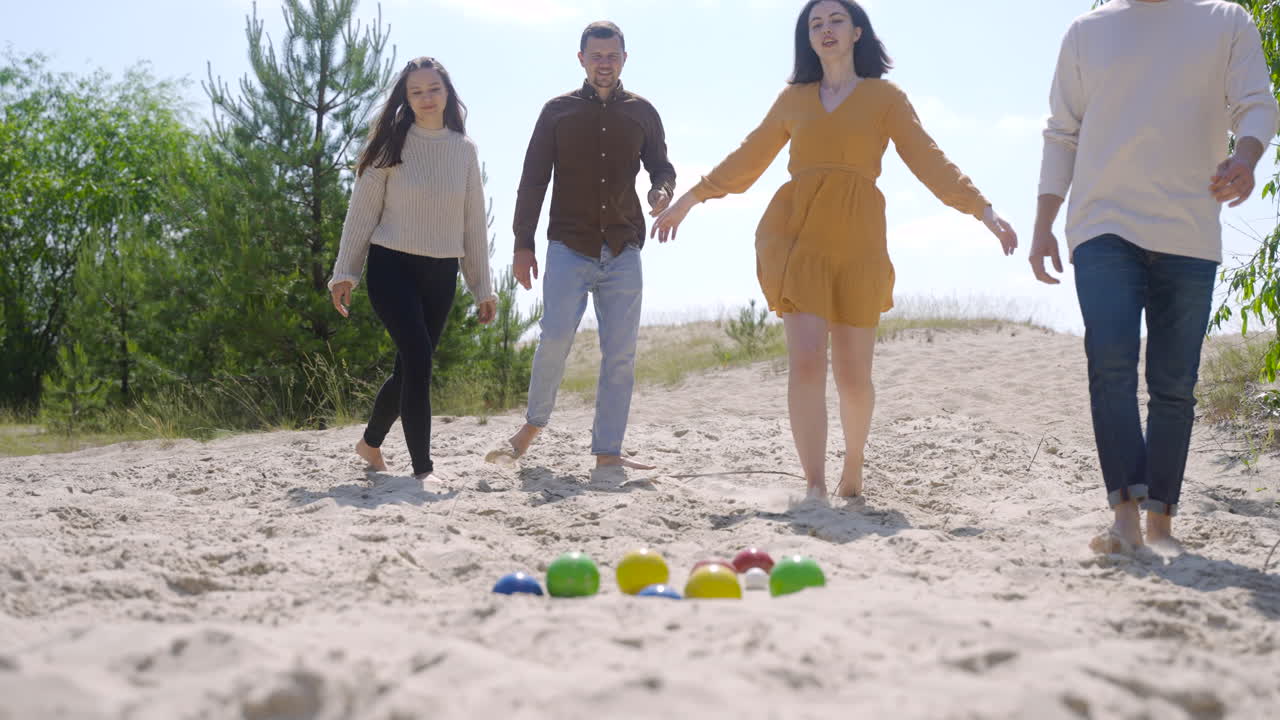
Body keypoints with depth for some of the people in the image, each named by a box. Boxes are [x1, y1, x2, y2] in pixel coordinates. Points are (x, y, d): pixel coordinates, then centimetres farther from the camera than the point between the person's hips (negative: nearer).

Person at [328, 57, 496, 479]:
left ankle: (371, 442, 33)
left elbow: (474, 221, 10)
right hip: (393, 267, -4)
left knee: (411, 367, 10)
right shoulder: (391, 146, -2)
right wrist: (345, 273, -5)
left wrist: (483, 288, 10)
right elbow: (362, 211, -1)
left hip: (441, 274, 4)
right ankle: (422, 468, -12)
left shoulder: (464, 150, 7)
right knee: (418, 361, -17)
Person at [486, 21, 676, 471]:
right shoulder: (558, 111, 8)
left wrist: (663, 191, -8)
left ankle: (608, 451, 2)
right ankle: (534, 424, 6)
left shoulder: (641, 112, 13)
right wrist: (523, 243, -1)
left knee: (621, 352, -3)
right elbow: (533, 180, 6)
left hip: (622, 249, 2)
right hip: (569, 246, -2)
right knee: (556, 336, -17)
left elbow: (661, 166, 17)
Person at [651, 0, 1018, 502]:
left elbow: (929, 162, 4)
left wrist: (983, 210, -7)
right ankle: (815, 486, -9)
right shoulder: (793, 98, 14)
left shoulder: (885, 98, 9)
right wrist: (689, 199, 23)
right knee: (807, 360, -14)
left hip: (857, 238, 0)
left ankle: (853, 469, 29)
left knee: (853, 373, 3)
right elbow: (748, 159, 22)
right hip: (796, 233, 1)